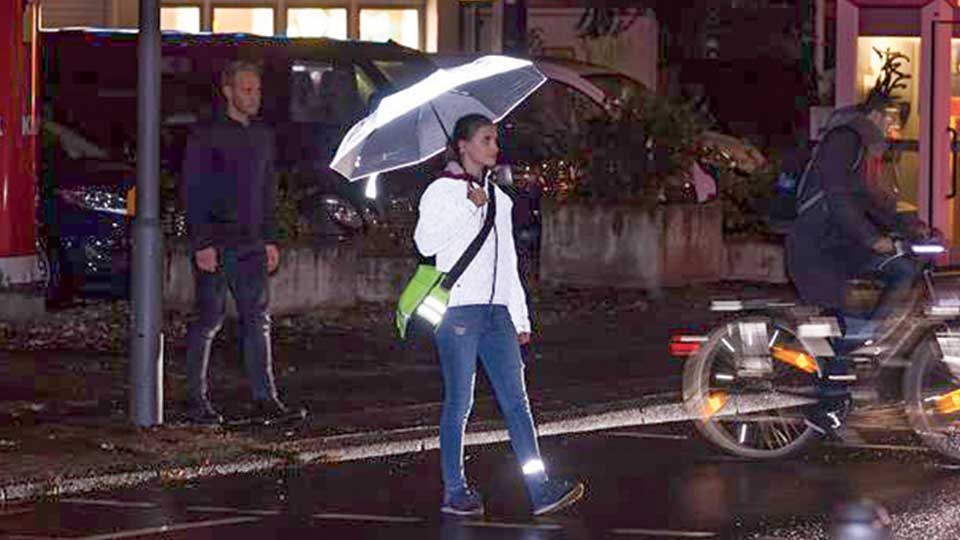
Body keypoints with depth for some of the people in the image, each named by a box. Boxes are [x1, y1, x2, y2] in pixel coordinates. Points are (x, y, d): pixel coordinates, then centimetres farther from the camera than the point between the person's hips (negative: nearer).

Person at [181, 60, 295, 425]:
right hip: (214, 244, -6)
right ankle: (196, 400, 3)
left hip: (250, 245, 6)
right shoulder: (206, 136, -6)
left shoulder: (262, 137, 14)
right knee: (209, 320, -3)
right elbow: (193, 193, -10)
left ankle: (264, 397, 5)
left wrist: (270, 240, 14)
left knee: (257, 319, 4)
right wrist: (201, 243, -16)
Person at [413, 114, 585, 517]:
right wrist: (469, 208, -15)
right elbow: (425, 242, -13)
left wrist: (520, 318, 19)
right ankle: (455, 491, 5)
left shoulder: (498, 198, 20)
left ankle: (540, 489, -9)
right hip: (458, 307, -6)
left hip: (496, 310, 6)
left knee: (516, 400, -2)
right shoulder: (442, 191, 1)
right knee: (459, 402, -3)